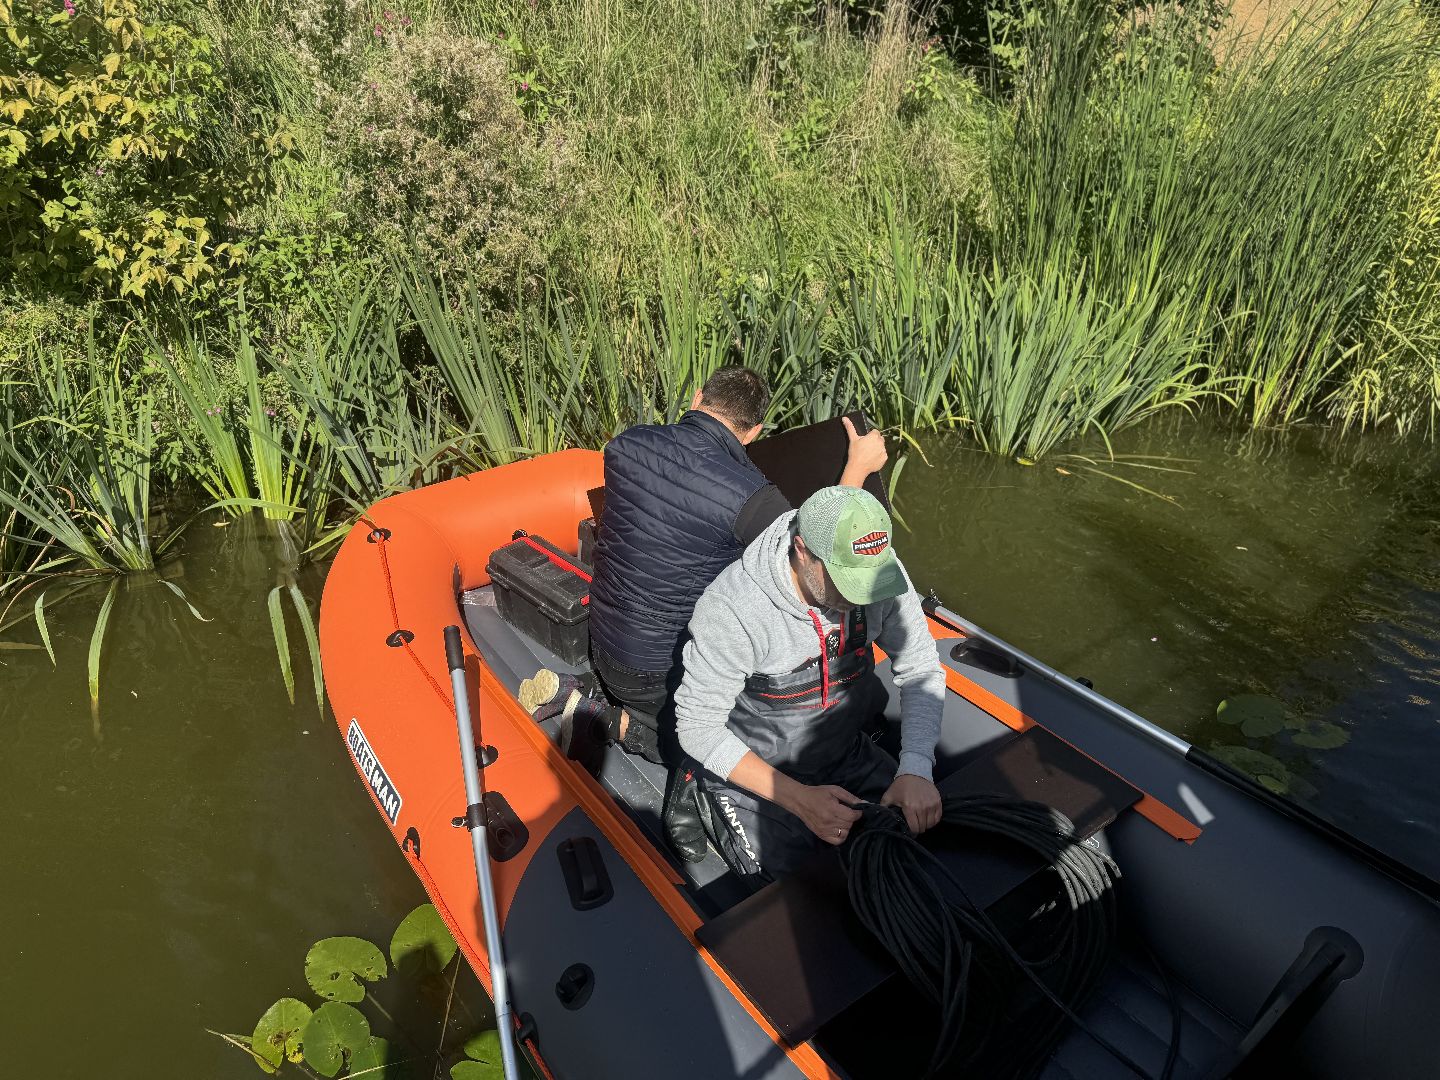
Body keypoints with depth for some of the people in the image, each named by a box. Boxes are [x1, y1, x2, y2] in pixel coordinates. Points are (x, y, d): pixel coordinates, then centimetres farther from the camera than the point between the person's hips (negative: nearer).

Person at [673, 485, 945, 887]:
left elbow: (921, 671, -8)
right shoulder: (732, 608, -34)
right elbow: (696, 727, -24)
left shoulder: (881, 571, -20)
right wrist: (800, 799, -30)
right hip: (754, 768, -4)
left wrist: (915, 769, -24)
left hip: (846, 752, 5)